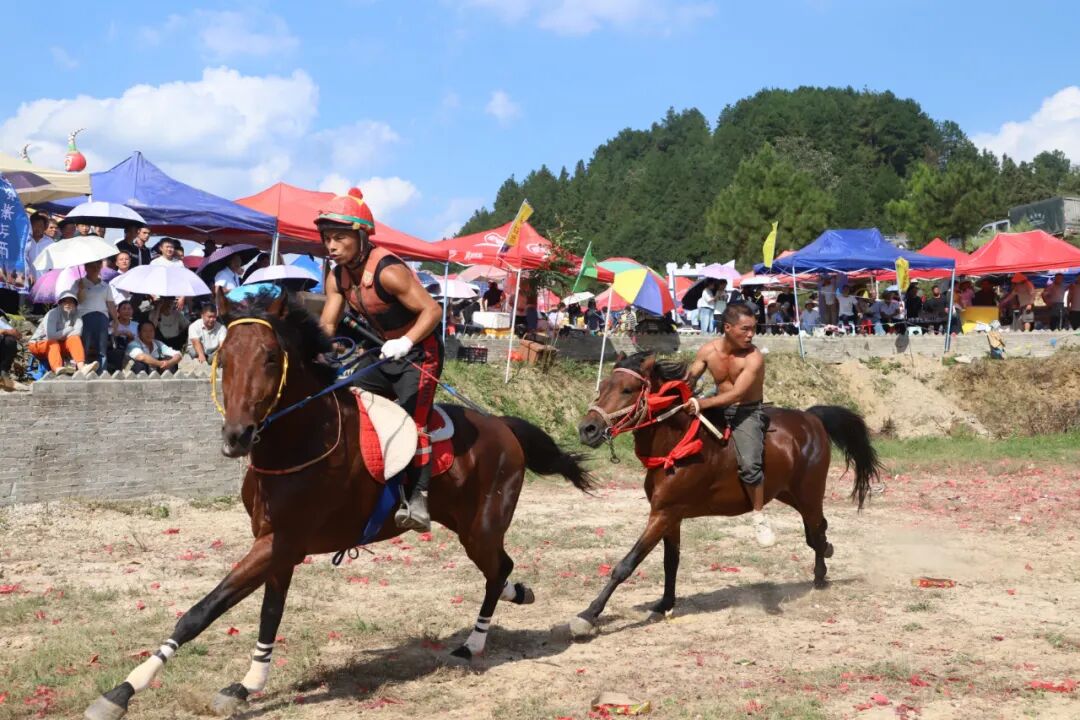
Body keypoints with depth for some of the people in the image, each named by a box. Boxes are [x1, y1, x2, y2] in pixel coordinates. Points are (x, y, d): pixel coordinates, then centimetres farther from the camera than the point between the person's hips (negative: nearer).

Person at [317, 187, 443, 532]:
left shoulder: (388, 271, -25)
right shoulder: (337, 277, -1)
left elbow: (432, 311, -27)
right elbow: (326, 326, 3)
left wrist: (406, 342, -40)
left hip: (419, 352, -9)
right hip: (383, 352, 9)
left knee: (410, 416, -26)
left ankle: (419, 499, -29)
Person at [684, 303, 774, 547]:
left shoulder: (754, 358, -21)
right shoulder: (709, 350, -6)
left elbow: (736, 394, -29)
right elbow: (688, 380, 1)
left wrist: (701, 404, -39)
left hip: (747, 412, -6)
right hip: (718, 406, 6)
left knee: (749, 464, -24)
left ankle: (759, 517, -5)